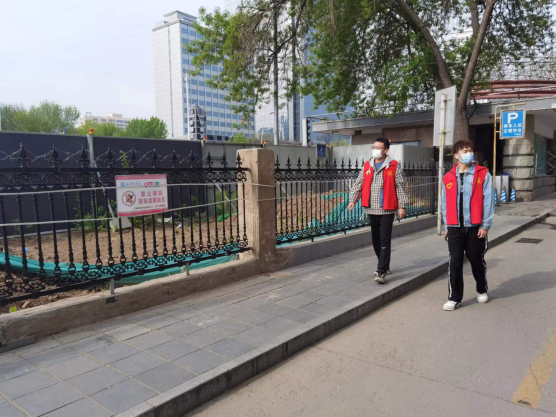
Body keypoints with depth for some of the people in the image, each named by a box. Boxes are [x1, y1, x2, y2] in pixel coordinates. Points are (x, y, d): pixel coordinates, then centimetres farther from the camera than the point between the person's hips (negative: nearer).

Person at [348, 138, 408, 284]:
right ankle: (385, 266, 31)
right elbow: (358, 184, 8)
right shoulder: (367, 166, 8)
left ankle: (381, 272, -5)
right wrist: (352, 199, -4)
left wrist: (402, 206, -7)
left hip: (387, 210, -5)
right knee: (376, 240, 13)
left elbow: (400, 187, -3)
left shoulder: (394, 166, -3)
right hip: (372, 210, 5)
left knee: (385, 241, -6)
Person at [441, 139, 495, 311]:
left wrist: (485, 225, -9)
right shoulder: (448, 178, 5)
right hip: (455, 228, 1)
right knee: (455, 262, 0)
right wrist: (447, 226, 7)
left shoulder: (483, 174, -1)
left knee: (477, 260, 12)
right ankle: (454, 298, 9)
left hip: (476, 227, -1)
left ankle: (482, 290, 36)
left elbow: (488, 200, -4)